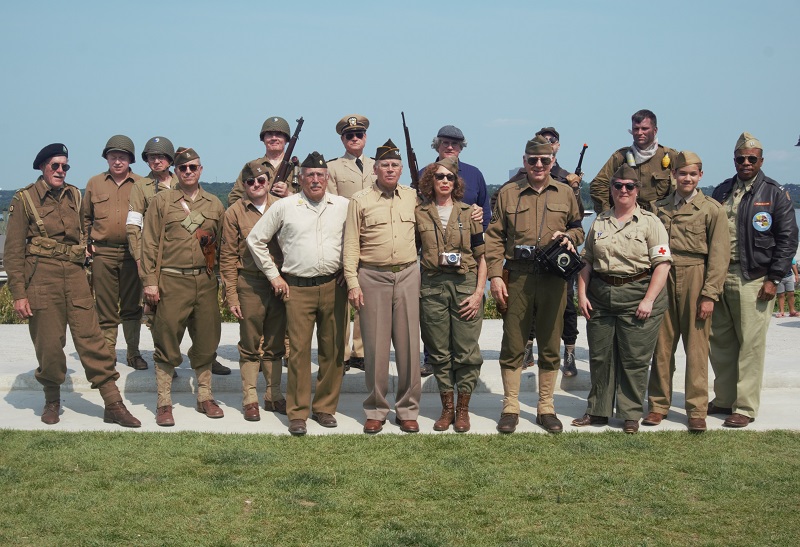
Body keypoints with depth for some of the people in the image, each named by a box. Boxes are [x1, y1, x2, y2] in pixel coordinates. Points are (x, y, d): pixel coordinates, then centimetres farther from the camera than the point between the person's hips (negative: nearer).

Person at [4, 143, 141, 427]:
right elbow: (13, 251, -3)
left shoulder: (74, 196, 11)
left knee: (91, 338, -2)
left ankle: (113, 405, -1)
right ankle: (52, 401, 24)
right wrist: (18, 294, -7)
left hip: (74, 275, 3)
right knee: (49, 344, 3)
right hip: (41, 277, -3)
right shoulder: (25, 199, -2)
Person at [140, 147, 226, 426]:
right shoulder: (162, 201, 3)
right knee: (167, 343, 0)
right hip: (171, 281, -3)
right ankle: (164, 403, 8)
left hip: (205, 281, 3)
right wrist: (150, 281, -7)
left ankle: (205, 397, 22)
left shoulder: (214, 204, 12)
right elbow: (150, 243, 0)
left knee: (206, 342, 9)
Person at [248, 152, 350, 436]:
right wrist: (273, 275, 7)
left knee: (333, 349, 4)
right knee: (299, 350, -3)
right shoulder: (284, 207, 5)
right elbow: (256, 240, 10)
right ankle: (297, 413, 5)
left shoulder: (344, 206, 7)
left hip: (334, 286, 1)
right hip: (298, 288, -1)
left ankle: (325, 407, 17)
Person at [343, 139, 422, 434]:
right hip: (372, 277, -2)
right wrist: (352, 283, -7)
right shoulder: (360, 200, 1)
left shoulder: (412, 197, 9)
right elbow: (351, 244, -1)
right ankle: (375, 410, 13)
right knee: (375, 345, 2)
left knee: (408, 344, 3)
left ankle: (408, 410, 13)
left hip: (407, 276, 2)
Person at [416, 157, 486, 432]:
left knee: (467, 351, -1)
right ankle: (446, 407, 17)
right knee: (439, 351, 5)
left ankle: (463, 408, 12)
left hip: (465, 284, -1)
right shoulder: (419, 214, 7)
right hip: (432, 287, 1)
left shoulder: (468, 213, 6)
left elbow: (481, 257, 4)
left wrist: (479, 292, -5)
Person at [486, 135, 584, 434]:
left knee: (550, 345, 7)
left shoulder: (565, 193, 11)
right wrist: (495, 275, -6)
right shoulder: (508, 193, 6)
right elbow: (494, 237, 4)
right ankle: (510, 408, 12)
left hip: (553, 278, 1)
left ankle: (546, 408, 18)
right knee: (513, 345, 2)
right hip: (517, 277, -1)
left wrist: (568, 237, -4)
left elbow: (578, 229, 20)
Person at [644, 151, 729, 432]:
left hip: (695, 279, -3)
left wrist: (709, 294, -9)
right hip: (664, 280, 3)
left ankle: (697, 410, 8)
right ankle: (658, 404, 15)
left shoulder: (712, 209, 1)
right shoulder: (659, 207, 11)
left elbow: (719, 256, -3)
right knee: (662, 345, 5)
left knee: (696, 347, 0)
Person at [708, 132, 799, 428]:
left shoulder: (774, 193, 0)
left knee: (750, 345, -3)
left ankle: (745, 407, 4)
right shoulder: (721, 191, 13)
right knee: (720, 342, 10)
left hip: (754, 279, -5)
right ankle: (724, 400, 22)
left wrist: (773, 279, -9)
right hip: (719, 276, 5)